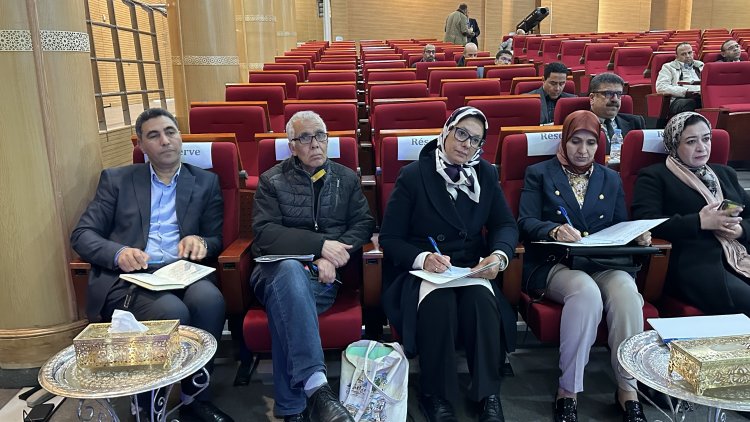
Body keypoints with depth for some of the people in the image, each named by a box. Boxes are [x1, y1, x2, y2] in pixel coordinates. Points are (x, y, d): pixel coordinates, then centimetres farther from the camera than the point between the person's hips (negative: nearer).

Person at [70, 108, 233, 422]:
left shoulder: (205, 182, 16)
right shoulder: (116, 179, 14)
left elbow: (217, 240, 12)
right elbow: (82, 235, 7)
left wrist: (199, 241, -14)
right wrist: (118, 252, -15)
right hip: (126, 278, -1)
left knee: (209, 299, -33)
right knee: (173, 313, -33)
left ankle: (194, 395, -12)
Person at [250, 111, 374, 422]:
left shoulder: (347, 179, 17)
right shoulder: (272, 181, 9)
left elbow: (364, 224, 8)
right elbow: (264, 233, -4)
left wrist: (332, 256, -11)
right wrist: (320, 244, -15)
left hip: (324, 275, 1)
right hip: (279, 267, -1)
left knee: (286, 305, -34)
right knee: (291, 270, -39)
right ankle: (316, 387, -46)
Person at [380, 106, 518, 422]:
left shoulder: (486, 175, 8)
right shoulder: (413, 176, -4)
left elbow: (506, 225, 7)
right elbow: (389, 238, -6)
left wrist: (499, 255, -16)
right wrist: (423, 258, -25)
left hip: (471, 268, 3)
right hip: (420, 270, -2)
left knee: (482, 300, -30)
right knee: (439, 303, -34)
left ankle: (488, 394, -14)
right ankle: (434, 394, -12)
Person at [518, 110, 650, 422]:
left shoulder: (611, 179, 22)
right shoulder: (538, 174, 10)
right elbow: (526, 223, -3)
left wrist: (637, 236, -5)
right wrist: (554, 230, -23)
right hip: (554, 264, -3)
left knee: (626, 290, -32)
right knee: (586, 291, -36)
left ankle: (628, 389, -18)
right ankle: (568, 390, -22)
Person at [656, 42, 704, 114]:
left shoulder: (701, 65, 31)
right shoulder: (668, 67, 17)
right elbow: (661, 87, 0)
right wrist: (685, 92, -11)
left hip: (703, 97, 4)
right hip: (681, 99, -4)